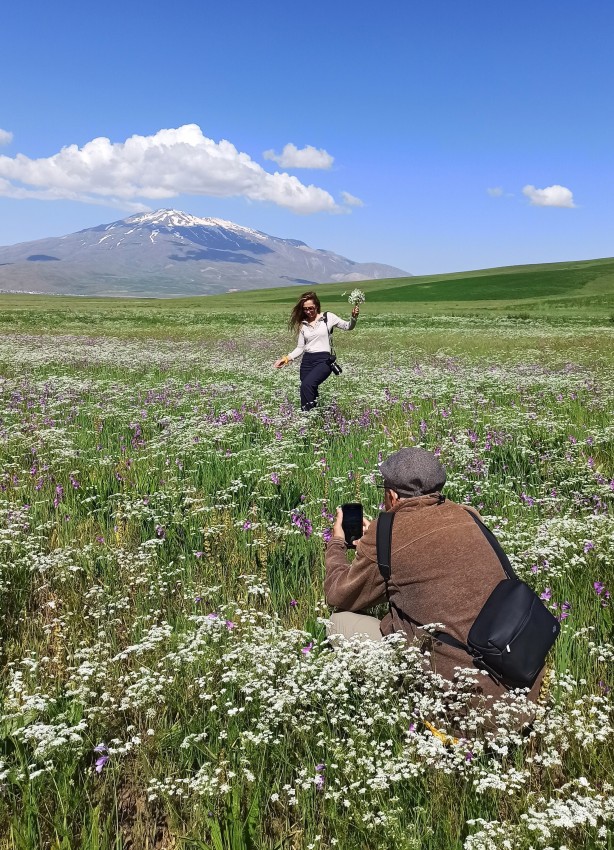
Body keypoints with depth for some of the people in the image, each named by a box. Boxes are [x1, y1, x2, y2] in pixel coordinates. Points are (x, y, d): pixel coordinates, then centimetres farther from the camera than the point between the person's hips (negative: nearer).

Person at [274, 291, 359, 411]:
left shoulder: (328, 317, 5)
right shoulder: (303, 324, 14)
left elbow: (348, 327, 6)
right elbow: (300, 348, 15)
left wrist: (354, 317, -14)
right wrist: (287, 358, 1)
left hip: (324, 360, -5)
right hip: (307, 361, 5)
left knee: (307, 385, -29)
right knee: (312, 393, 0)